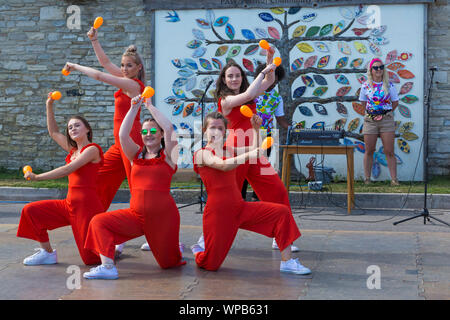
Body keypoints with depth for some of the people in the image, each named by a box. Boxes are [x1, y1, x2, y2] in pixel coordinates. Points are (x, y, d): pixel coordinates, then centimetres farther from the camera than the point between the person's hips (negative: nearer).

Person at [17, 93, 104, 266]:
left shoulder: (92, 149, -10)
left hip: (87, 204, -8)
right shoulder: (73, 150, 15)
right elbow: (53, 132, 26)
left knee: (92, 258, -6)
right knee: (31, 211, 2)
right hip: (70, 203, 8)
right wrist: (49, 106, 18)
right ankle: (48, 252, 9)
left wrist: (37, 177, -18)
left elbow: (67, 170, -19)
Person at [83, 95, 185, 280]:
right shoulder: (136, 155, 9)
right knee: (99, 222, -15)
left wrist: (149, 106, -8)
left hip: (163, 215, -3)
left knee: (168, 263, 5)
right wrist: (134, 108, -10)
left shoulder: (167, 155, 0)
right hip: (136, 214, 3)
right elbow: (123, 135, -7)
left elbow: (169, 128, -16)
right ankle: (107, 267, -18)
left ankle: (176, 249, 40)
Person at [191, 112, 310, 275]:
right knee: (211, 265, -5)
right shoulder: (202, 154, -6)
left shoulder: (229, 150, 15)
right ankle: (197, 250, 32)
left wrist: (255, 128, 14)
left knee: (282, 212, -10)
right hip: (218, 211, -6)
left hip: (240, 207, 7)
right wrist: (249, 155, -33)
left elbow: (255, 149, 25)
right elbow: (223, 166, -24)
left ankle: (287, 261, -7)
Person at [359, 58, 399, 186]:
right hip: (370, 119, 1)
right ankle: (367, 179, 10)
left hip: (386, 119, -1)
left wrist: (386, 113, 6)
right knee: (369, 151, 4)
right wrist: (372, 112, 8)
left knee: (389, 152, -2)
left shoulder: (389, 85, 1)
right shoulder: (365, 86, 3)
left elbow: (395, 102, 11)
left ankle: (394, 179, 0)